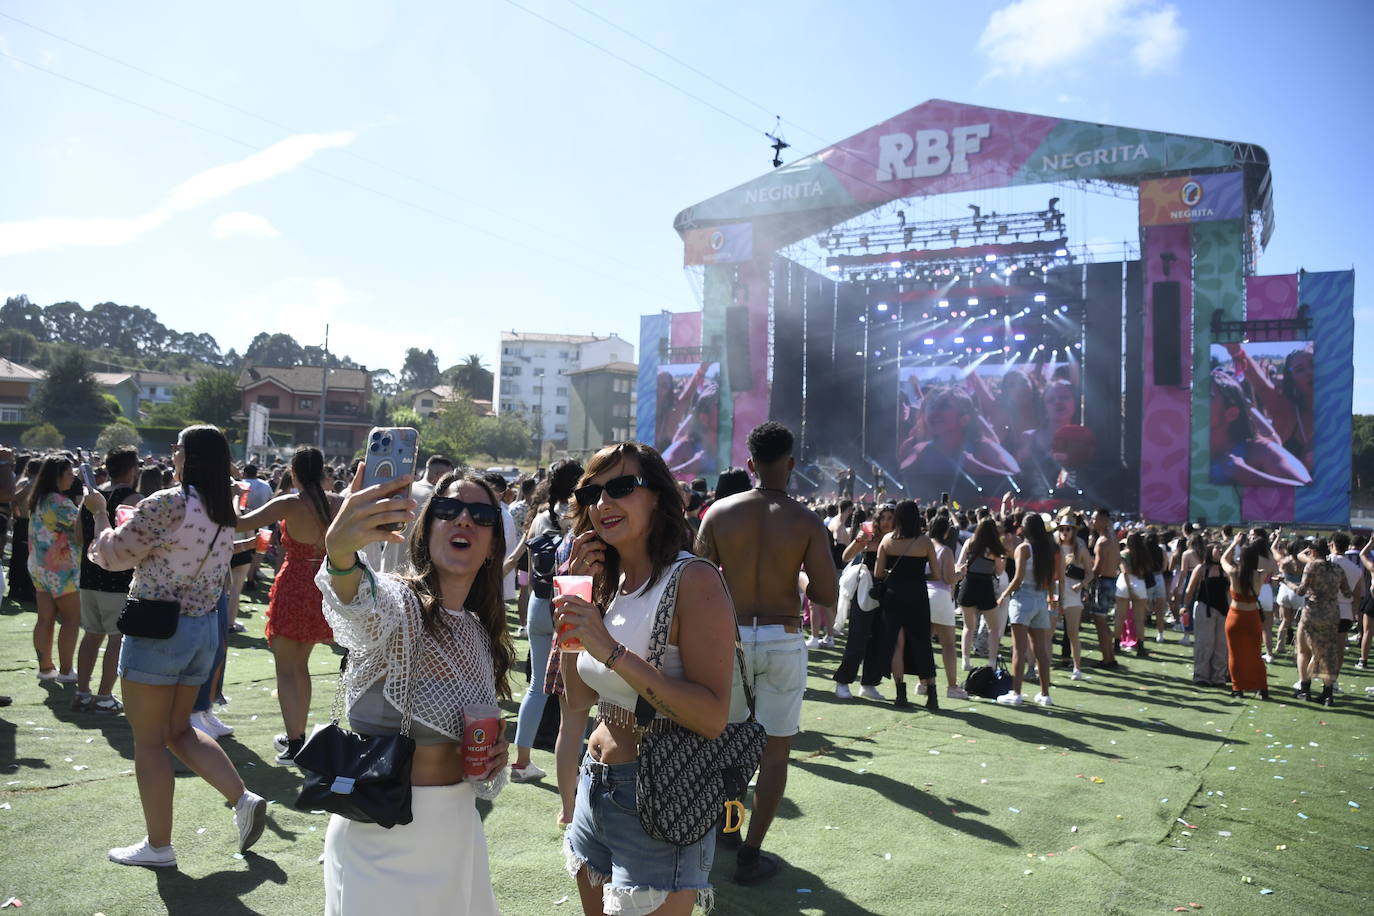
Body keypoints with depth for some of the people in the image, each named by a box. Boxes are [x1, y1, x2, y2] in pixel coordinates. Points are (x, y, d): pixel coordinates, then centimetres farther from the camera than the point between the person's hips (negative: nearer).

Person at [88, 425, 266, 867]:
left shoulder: (168, 504, -18)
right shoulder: (225, 514, 6)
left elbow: (113, 554, -8)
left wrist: (99, 513, 7)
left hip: (158, 628, -7)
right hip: (204, 627, 8)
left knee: (149, 740, 6)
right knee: (179, 730, 21)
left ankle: (158, 845, 15)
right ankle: (244, 799, 10)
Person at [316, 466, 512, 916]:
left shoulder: (482, 634, 5)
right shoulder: (397, 602, -16)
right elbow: (363, 608, -42)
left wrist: (494, 755, -5)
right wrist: (341, 552, -64)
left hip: (458, 830, 6)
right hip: (382, 833, -6)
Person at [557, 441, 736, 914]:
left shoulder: (693, 580, -18)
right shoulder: (606, 583, 6)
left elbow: (714, 717, -25)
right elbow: (579, 695, 7)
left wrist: (612, 651, -30)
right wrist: (572, 602, -1)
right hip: (595, 787, 8)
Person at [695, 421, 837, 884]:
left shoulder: (720, 512, -6)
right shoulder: (807, 522, -10)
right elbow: (827, 594, -8)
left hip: (730, 635, 2)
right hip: (783, 641, -2)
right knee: (775, 748, 8)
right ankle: (750, 854, 12)